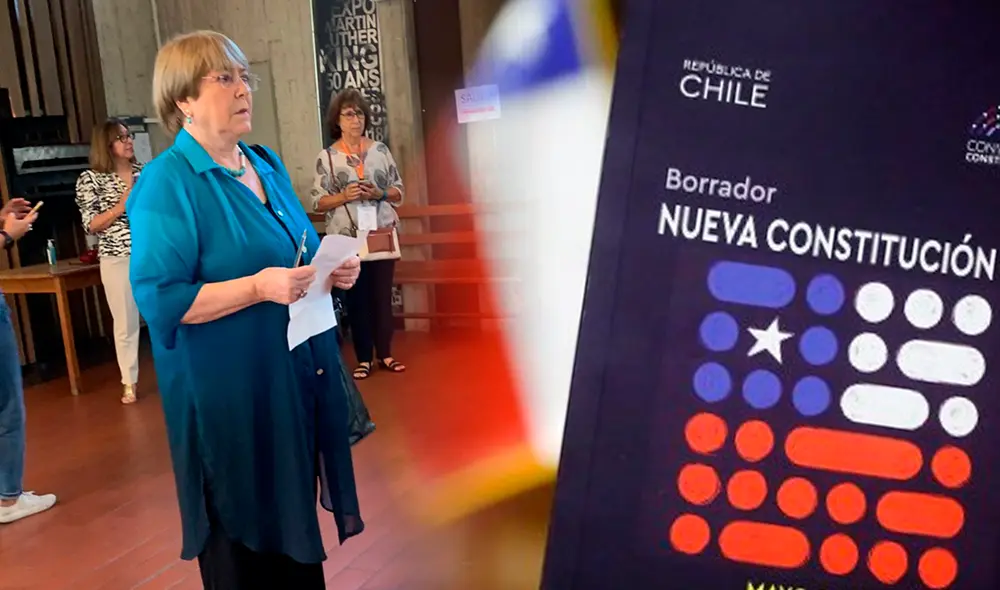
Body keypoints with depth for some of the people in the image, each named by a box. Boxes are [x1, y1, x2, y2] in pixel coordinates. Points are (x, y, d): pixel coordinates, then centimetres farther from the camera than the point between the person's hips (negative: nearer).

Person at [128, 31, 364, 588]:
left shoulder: (268, 165, 10)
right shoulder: (166, 182, -13)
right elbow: (159, 300, -19)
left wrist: (332, 271, 0)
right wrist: (259, 287, -28)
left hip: (297, 382, 7)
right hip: (230, 396, -7)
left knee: (295, 522, 19)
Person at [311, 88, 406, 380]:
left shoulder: (380, 149, 4)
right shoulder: (326, 157, -1)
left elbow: (399, 191, 6)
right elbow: (317, 202, -2)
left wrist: (379, 194, -13)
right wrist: (344, 196, -17)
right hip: (347, 238, -1)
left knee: (382, 295, 7)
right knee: (357, 298, 6)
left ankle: (385, 354, 19)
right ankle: (364, 359, 16)